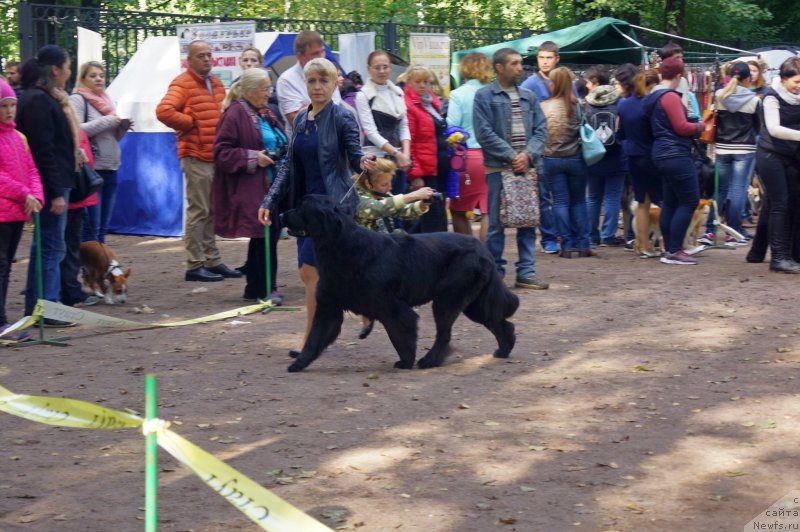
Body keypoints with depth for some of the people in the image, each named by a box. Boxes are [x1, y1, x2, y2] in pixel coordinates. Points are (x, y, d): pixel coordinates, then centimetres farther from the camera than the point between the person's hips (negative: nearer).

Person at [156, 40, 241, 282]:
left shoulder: (216, 83, 16)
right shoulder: (182, 83, -10)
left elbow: (225, 112, 32)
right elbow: (164, 111, -25)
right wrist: (190, 123, -14)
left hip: (217, 157, 8)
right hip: (196, 157, -8)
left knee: (212, 211, 14)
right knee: (198, 210, -5)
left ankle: (213, 261, 22)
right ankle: (195, 265, -1)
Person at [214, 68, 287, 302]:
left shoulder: (265, 113, 16)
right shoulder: (235, 114, -11)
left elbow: (278, 144, 29)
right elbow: (222, 153, -14)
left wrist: (283, 155, 9)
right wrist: (252, 158, -19)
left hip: (271, 186, 9)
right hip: (251, 190, -9)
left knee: (266, 236, 12)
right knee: (264, 237, -9)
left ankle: (255, 288, 19)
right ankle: (266, 289, -2)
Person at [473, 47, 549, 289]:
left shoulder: (528, 96, 13)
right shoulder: (484, 96, -3)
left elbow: (541, 129, 9)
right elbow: (484, 133, -10)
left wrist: (528, 155, -8)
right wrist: (511, 156, -14)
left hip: (526, 167, 5)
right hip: (498, 168, -5)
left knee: (528, 222, 6)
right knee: (497, 224, -2)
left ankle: (526, 272, 11)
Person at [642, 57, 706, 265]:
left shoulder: (653, 97, 15)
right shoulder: (670, 97, -15)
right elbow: (681, 127, -18)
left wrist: (694, 128, 19)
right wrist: (700, 126, -1)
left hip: (662, 154, 10)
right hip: (676, 154, -10)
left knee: (670, 202, 12)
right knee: (689, 201, -7)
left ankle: (669, 250, 14)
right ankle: (674, 251, -10)